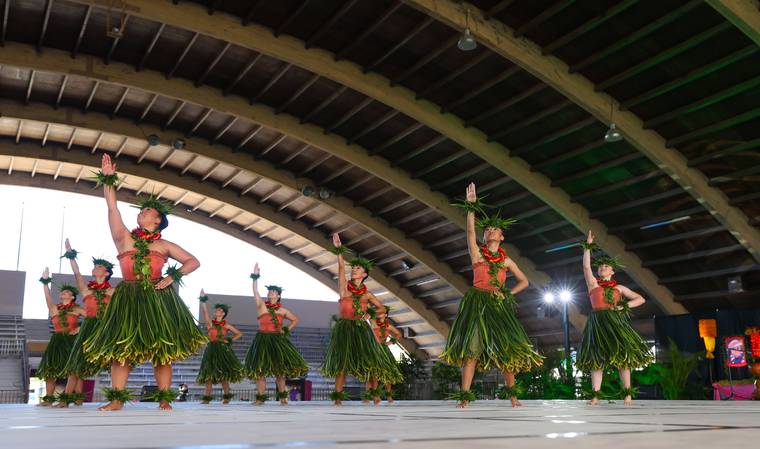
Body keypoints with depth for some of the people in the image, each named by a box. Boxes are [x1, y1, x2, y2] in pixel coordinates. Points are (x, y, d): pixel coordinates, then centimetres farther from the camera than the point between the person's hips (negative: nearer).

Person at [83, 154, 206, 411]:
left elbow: (193, 262, 11)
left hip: (158, 299, 0)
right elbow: (112, 208, 1)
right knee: (120, 347, -4)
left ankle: (164, 399, 6)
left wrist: (173, 276, -4)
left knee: (162, 349, -1)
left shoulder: (165, 245, 10)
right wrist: (108, 180, -3)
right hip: (128, 299, 0)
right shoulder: (124, 238, 10)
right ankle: (117, 399, 2)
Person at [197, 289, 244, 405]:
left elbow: (239, 334, 12)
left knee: (223, 373, -4)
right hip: (211, 349, 1)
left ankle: (226, 396, 6)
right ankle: (207, 397, 1)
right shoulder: (210, 323, 6)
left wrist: (230, 340, 0)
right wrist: (203, 300, -19)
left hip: (223, 350, -1)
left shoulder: (226, 325, 6)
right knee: (209, 373, -2)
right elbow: (205, 311, -10)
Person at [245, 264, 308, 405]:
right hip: (263, 340, -1)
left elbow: (295, 319, 18)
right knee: (259, 369, -3)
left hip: (278, 340, 1)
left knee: (280, 369, 1)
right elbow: (255, 292, -13)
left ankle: (282, 396, 13)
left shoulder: (283, 310, 6)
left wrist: (287, 330, 5)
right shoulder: (261, 306, 0)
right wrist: (255, 277, -21)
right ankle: (260, 397, 4)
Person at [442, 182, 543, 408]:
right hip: (477, 303, -2)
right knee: (471, 346, -11)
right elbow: (470, 231, -8)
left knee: (506, 347, -4)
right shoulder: (477, 253, 7)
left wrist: (509, 293, 4)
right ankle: (465, 395, -11)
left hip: (498, 306, 2)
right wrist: (471, 206, -15)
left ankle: (511, 393, 12)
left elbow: (524, 281, 20)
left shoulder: (506, 260, 13)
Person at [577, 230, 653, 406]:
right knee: (596, 358, -4)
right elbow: (586, 266, -1)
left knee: (622, 354, -8)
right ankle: (595, 395, -6)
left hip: (615, 322, 1)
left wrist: (624, 306, -2)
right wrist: (588, 247, -4)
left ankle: (627, 393, -1)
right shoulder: (593, 283, 13)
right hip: (597, 323, 0)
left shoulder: (619, 288, 15)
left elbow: (640, 299, 13)